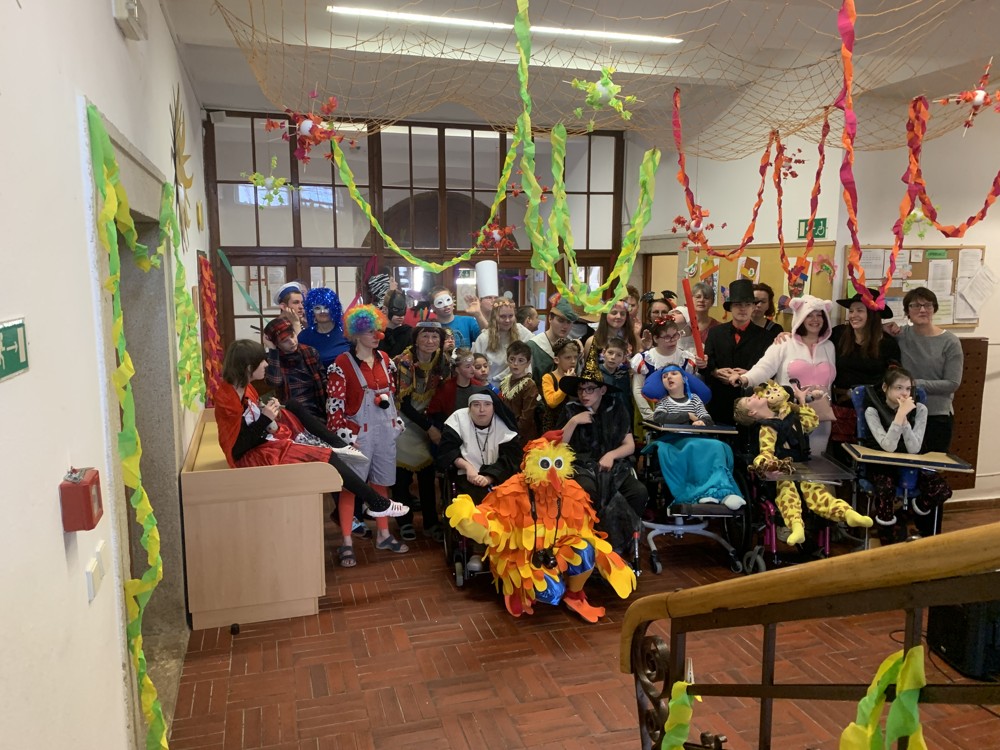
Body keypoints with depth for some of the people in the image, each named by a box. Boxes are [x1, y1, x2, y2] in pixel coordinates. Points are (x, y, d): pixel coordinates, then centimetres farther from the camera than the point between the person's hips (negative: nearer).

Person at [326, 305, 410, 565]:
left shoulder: (384, 359, 8)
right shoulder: (341, 363, -10)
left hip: (385, 430, 6)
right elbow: (335, 404, -12)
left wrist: (396, 424, 13)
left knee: (381, 482, 15)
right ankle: (347, 543, 8)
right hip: (358, 432, -5)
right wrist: (346, 437, -16)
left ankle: (383, 535, 27)